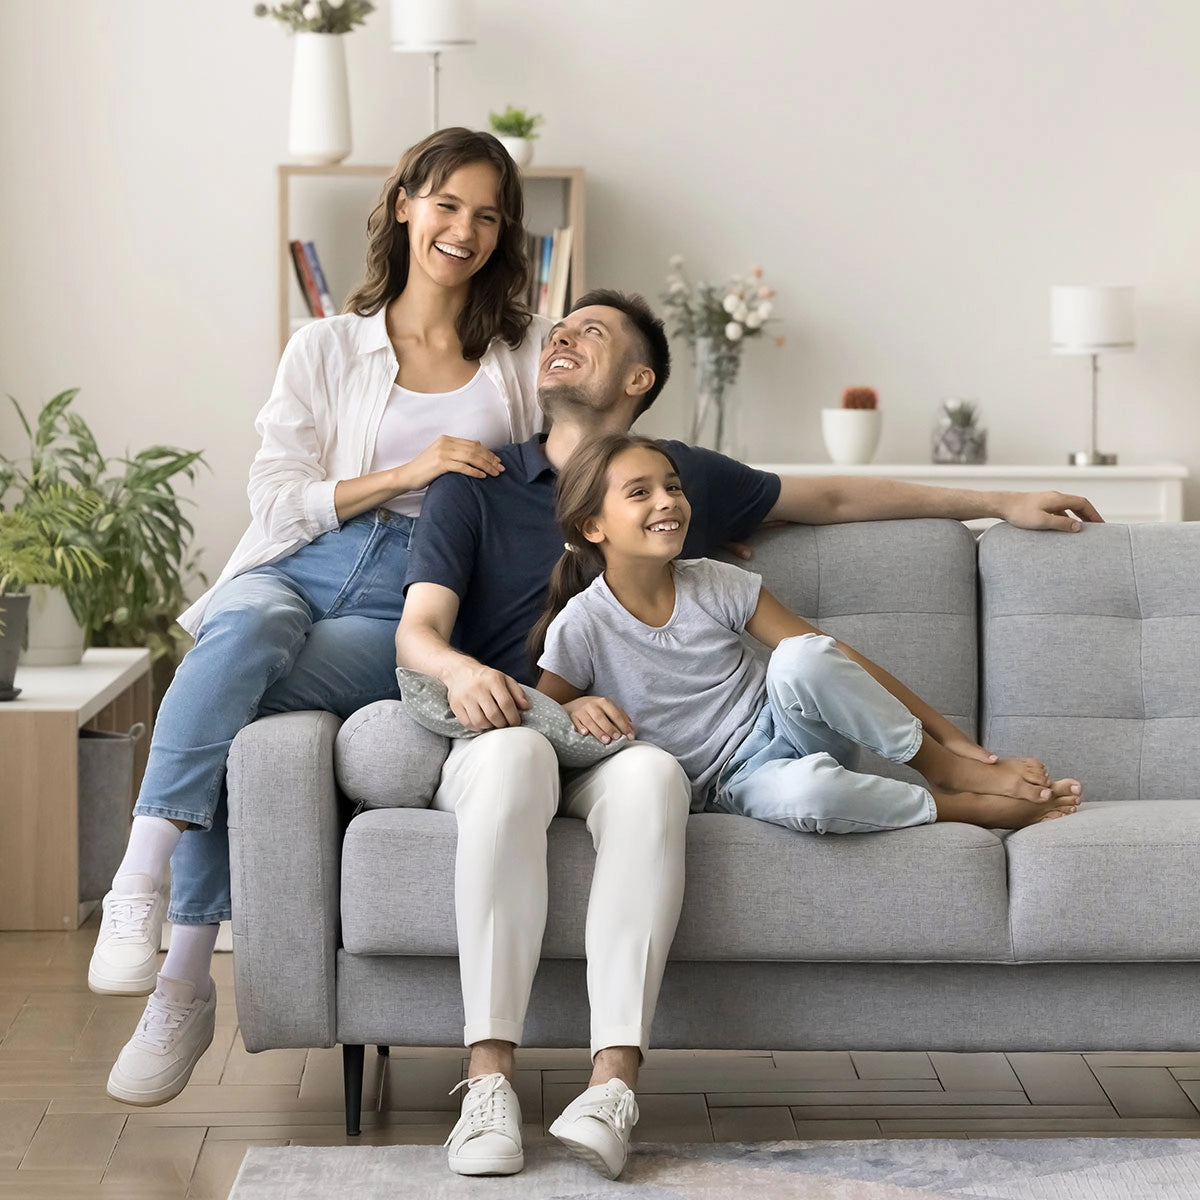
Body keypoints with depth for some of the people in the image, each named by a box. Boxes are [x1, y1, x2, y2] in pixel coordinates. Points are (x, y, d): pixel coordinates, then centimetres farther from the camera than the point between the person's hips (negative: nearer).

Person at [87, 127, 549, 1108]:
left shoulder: (528, 354, 20)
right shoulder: (327, 349, 17)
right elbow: (278, 498, 7)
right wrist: (405, 473, -8)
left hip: (412, 608, -1)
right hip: (300, 570, 1)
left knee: (231, 710, -32)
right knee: (246, 626, -39)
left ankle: (182, 985, -33)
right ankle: (136, 891, -45)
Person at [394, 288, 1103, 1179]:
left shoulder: (685, 477, 19)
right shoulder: (475, 487, 14)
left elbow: (833, 499, 31)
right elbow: (417, 629, 2)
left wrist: (998, 503, 35)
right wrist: (459, 670, -24)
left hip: (616, 756, 1)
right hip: (491, 747, -1)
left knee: (651, 770, -37)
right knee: (516, 747, -39)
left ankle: (613, 1085, -46)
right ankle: (490, 1079, -42)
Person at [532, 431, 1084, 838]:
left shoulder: (714, 584, -3)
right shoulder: (581, 627, -9)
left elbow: (840, 662, -3)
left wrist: (955, 740, -7)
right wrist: (576, 708, -23)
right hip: (732, 782, -2)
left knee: (800, 657, -33)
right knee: (801, 791, -40)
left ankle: (949, 767, -15)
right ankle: (969, 808, -19)